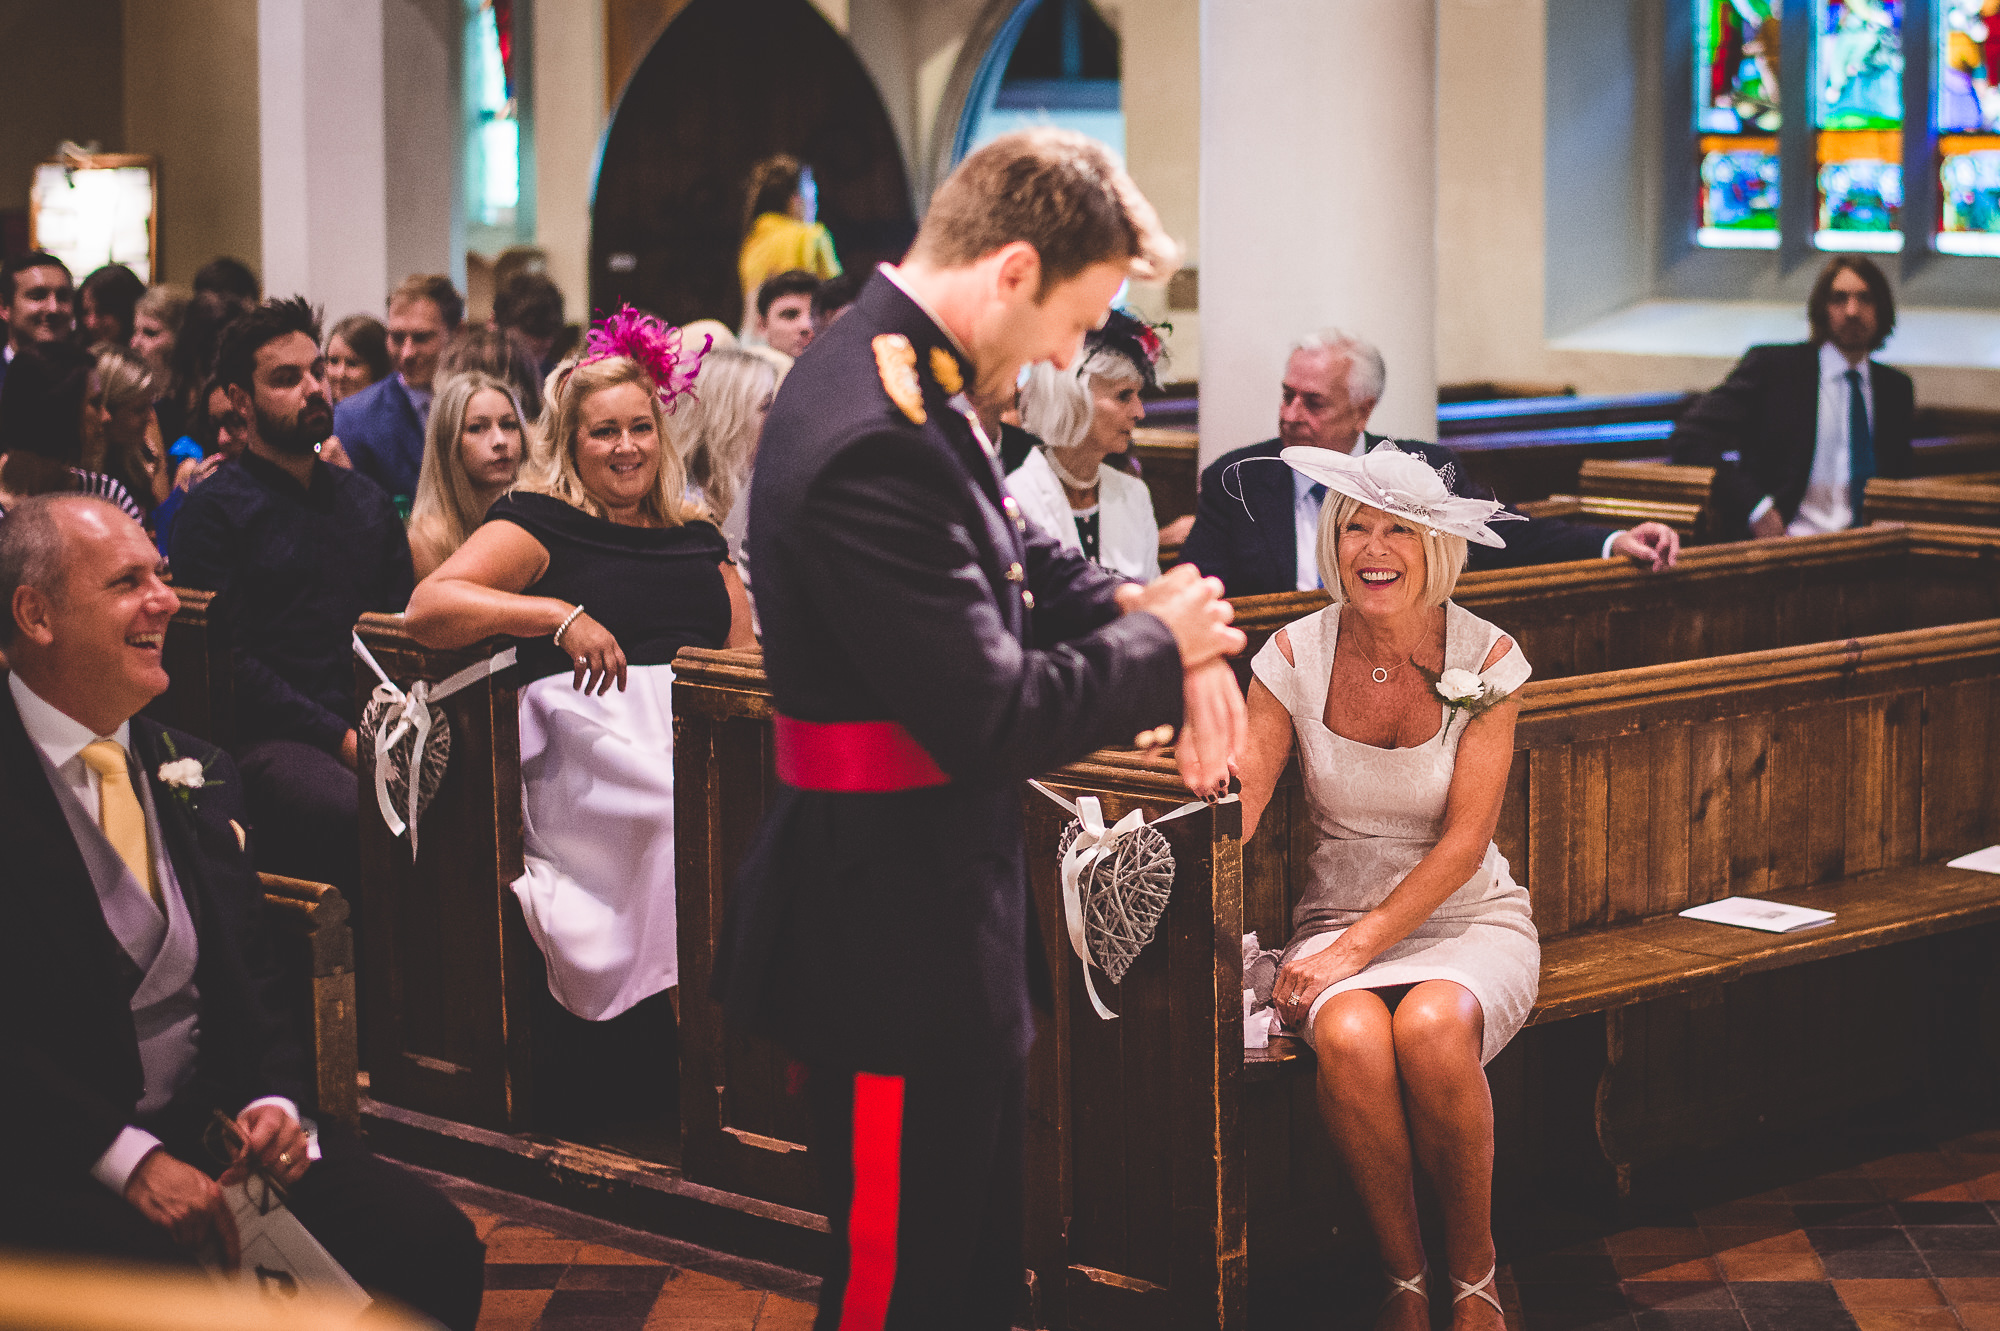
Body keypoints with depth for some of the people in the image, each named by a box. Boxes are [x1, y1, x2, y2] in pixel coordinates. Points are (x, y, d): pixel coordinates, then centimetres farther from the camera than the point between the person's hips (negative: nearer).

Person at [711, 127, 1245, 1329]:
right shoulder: (875, 444, -28)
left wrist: (1160, 621, -3)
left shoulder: (909, 384, 5)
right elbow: (993, 721, -27)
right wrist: (1159, 646, -10)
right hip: (901, 945, -10)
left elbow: (1020, 558, 17)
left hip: (942, 915, 10)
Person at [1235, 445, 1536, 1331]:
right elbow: (1236, 804, -9)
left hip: (1469, 919, -1)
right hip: (1339, 917, 1)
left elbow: (1465, 839, -10)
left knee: (1432, 1028, -36)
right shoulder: (1296, 656, -1)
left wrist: (1362, 944, -21)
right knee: (1349, 1037, -34)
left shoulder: (1484, 658, -5)